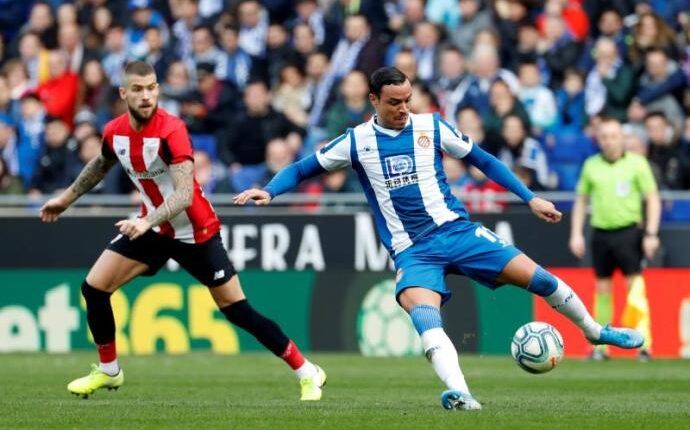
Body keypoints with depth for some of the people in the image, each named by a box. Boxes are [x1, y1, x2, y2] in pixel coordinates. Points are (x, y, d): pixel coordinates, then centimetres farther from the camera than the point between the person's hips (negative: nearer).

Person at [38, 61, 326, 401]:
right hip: (151, 227, 6)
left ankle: (307, 373, 4)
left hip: (195, 232, -6)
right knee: (94, 287, -3)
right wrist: (67, 197, 25)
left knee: (237, 310, -7)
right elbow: (102, 164, 18)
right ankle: (108, 371, 17)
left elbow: (184, 195, -34)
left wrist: (148, 221, -47)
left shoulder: (171, 130, -27)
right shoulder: (114, 132, -7)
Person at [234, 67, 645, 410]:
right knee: (423, 314, -33)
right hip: (411, 252, -1)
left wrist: (530, 198, 7)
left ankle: (594, 330, 19)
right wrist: (269, 191, -10)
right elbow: (303, 168, 9)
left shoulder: (431, 126, 3)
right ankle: (460, 394, -45)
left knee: (536, 276, -7)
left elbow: (483, 160, 11)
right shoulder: (356, 142, 1)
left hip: (455, 229, 1)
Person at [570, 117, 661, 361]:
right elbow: (581, 200, 16)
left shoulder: (637, 163, -1)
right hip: (600, 233, 3)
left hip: (629, 231, -3)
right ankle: (600, 346, 12)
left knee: (635, 287, -9)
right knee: (602, 289, 7)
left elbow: (653, 199, 0)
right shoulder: (591, 165, 8)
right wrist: (576, 234, 8)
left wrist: (651, 234, -8)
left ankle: (643, 344, -11)